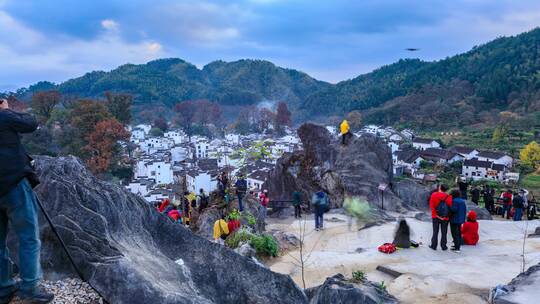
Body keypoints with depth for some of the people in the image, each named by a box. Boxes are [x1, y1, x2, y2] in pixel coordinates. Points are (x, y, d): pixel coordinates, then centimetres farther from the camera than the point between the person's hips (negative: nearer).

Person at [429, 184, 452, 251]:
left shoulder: (434, 195, -9)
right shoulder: (448, 197, -9)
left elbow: (431, 206, -9)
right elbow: (450, 207, -9)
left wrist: (436, 214, -3)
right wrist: (447, 215, 4)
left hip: (435, 217, 0)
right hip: (445, 218, 0)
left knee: (435, 232, 9)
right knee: (444, 232, 10)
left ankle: (434, 245, 12)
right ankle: (443, 246, 15)